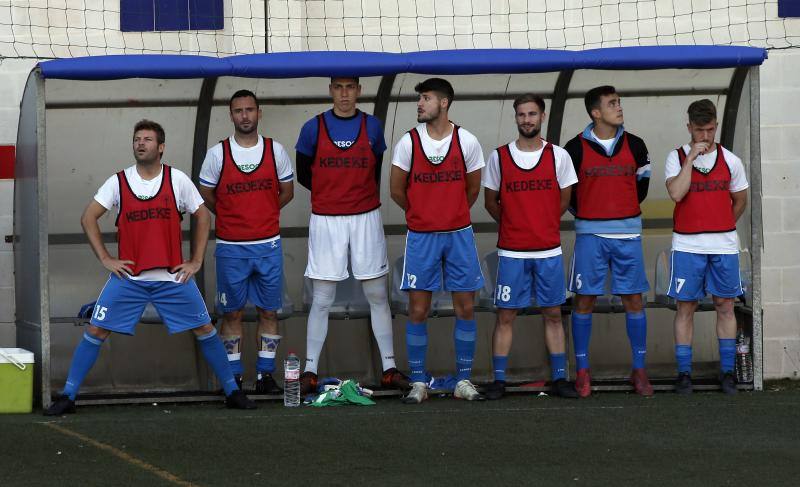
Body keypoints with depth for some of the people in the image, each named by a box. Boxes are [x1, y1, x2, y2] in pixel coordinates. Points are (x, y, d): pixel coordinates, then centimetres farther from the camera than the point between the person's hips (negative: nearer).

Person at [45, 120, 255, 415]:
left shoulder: (177, 180, 0)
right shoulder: (118, 182, 0)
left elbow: (202, 217, 8)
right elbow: (88, 218, 4)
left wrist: (196, 262, 3)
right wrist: (105, 259, -2)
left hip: (173, 276, 0)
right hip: (128, 277, 0)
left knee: (204, 330, 1)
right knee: (95, 331, -5)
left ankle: (232, 392, 14)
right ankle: (68, 396, 2)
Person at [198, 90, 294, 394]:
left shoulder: (275, 150, 1)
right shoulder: (217, 154, -3)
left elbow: (286, 191, 12)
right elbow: (206, 196, 7)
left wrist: (262, 214, 9)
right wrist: (233, 217, 10)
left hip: (268, 245, 1)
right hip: (230, 247, -1)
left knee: (269, 311, 5)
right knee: (232, 313, 4)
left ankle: (265, 375, 12)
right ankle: (233, 377, 10)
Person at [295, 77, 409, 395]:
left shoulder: (372, 127, 4)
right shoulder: (314, 128, 0)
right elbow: (303, 174, 9)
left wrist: (356, 192, 5)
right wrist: (332, 192, 6)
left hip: (366, 219, 1)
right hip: (325, 222, -1)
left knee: (378, 296, 4)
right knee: (321, 300, -1)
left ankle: (389, 369, 9)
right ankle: (310, 372, 3)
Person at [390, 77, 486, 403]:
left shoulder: (467, 142, -3)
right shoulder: (408, 142, -5)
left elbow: (473, 189, 10)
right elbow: (397, 190, 5)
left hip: (459, 234, 1)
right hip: (421, 237, -1)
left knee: (465, 307, 3)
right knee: (418, 310, 0)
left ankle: (463, 381, 11)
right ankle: (418, 383, 7)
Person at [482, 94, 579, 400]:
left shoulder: (558, 156, 2)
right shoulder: (499, 157, 1)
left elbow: (564, 199, 10)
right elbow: (490, 201, 9)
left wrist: (543, 225, 10)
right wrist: (514, 225, 9)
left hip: (549, 251, 1)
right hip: (511, 251, -1)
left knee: (553, 314, 6)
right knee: (505, 315, 1)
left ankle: (559, 378, 11)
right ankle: (498, 380, 5)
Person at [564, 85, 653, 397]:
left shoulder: (634, 146, 4)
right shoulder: (577, 148, -4)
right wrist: (582, 213, 7)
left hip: (627, 233, 2)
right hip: (590, 234, -2)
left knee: (634, 301, 2)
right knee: (584, 300, 0)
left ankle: (639, 370, 10)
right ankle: (582, 371, 7)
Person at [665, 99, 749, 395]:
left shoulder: (730, 161, 5)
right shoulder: (677, 158, -1)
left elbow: (740, 201, 16)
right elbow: (676, 193, -18)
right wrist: (691, 158, -17)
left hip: (724, 245, 2)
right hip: (687, 245, -2)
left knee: (725, 306, 4)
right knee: (685, 307, 1)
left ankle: (727, 371, 10)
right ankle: (684, 373, 6)